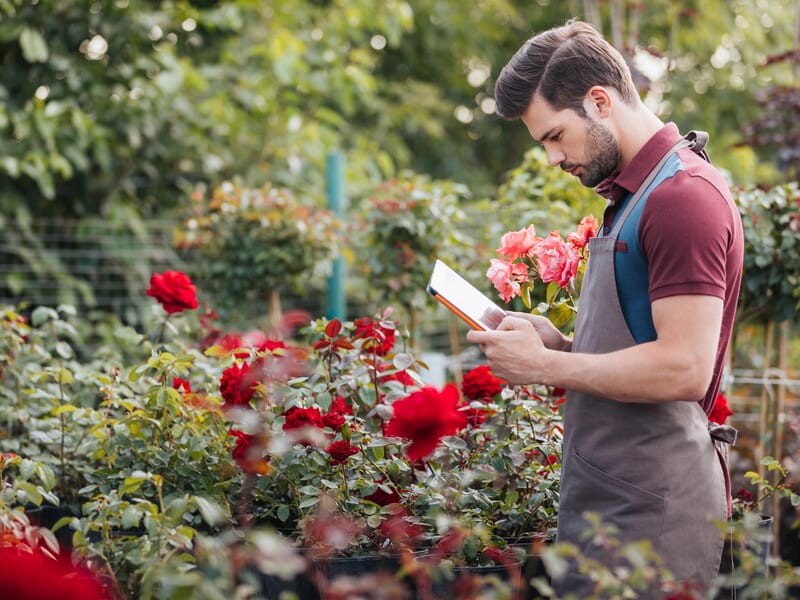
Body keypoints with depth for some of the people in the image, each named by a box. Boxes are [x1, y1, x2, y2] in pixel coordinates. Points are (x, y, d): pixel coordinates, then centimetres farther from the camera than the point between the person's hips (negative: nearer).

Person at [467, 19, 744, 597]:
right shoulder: (630, 195, 17)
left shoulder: (684, 195, -15)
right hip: (607, 500, 10)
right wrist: (561, 342, 6)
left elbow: (684, 369, -23)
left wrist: (546, 365, -14)